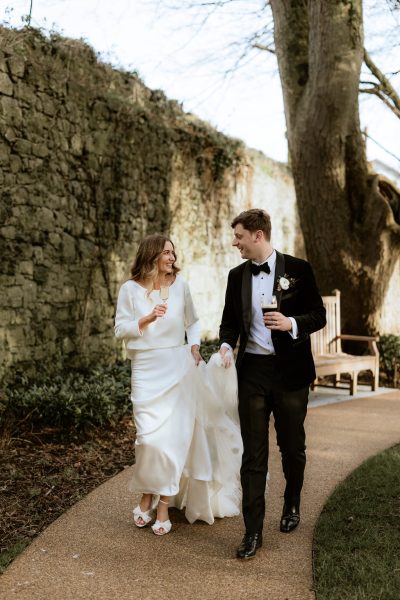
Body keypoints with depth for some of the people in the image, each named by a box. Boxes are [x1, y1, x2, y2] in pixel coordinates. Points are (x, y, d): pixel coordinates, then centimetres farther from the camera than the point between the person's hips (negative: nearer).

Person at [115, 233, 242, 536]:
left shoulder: (180, 285, 4)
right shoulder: (131, 289, -1)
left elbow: (192, 321, 14)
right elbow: (120, 328, 1)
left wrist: (195, 346, -1)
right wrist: (147, 319, -14)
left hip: (178, 367, 1)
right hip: (146, 369, -1)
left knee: (173, 437, 0)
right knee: (150, 437, -4)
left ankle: (164, 506, 13)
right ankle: (146, 498, 22)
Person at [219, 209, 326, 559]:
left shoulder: (298, 270, -4)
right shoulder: (237, 276, 6)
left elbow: (319, 315, -1)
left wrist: (291, 323, -20)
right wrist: (227, 345, -7)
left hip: (290, 371, -2)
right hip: (252, 372, 2)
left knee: (292, 447, 14)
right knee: (253, 454, 3)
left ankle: (292, 505, 41)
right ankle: (253, 531, 11)